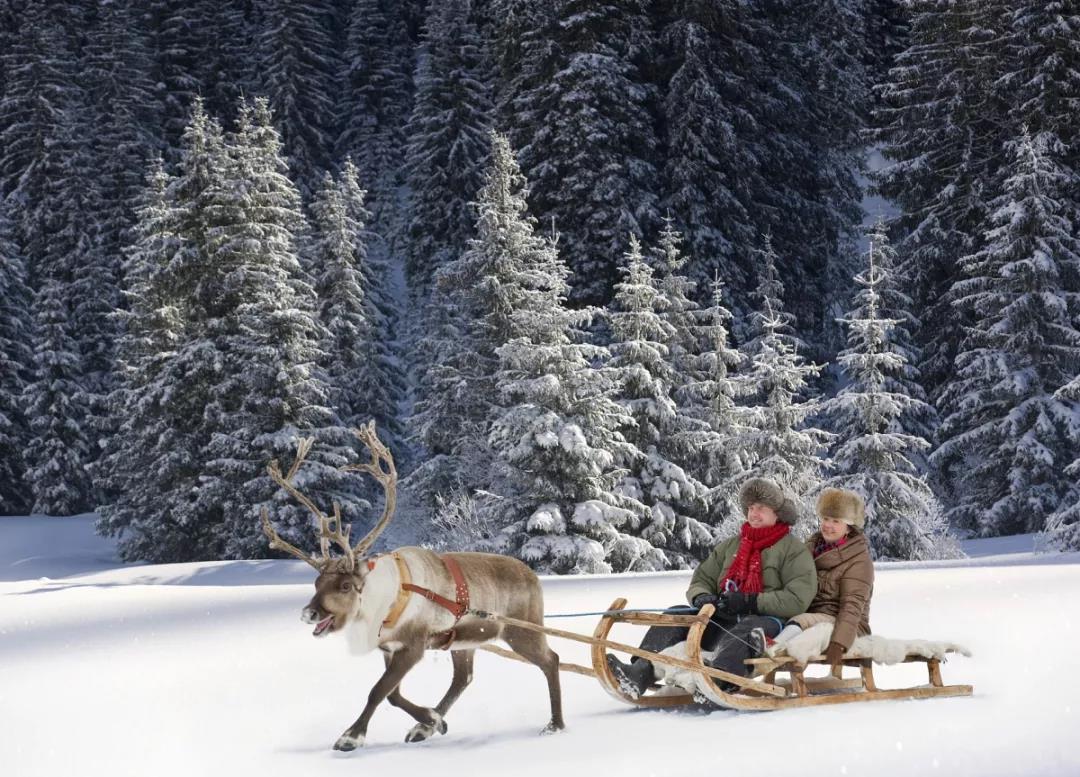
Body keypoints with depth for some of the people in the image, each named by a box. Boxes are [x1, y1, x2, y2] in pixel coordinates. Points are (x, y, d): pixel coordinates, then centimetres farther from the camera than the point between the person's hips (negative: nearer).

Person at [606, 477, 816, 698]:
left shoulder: (795, 551, 5)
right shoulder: (731, 545, 25)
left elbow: (797, 600, -9)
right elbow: (701, 580, 21)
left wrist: (749, 601, -17)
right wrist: (701, 598, -5)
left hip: (765, 620, -6)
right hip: (722, 620, 6)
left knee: (744, 629, -39)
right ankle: (640, 672, -38)